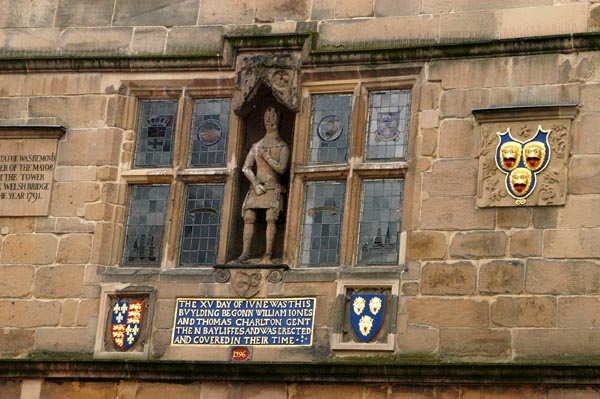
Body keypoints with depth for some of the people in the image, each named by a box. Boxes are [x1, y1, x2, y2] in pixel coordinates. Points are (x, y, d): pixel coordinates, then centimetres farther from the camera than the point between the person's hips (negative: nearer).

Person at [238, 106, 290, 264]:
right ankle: (245, 252, -10)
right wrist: (255, 184, -6)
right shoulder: (256, 146, 16)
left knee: (271, 218, -13)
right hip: (256, 187, 3)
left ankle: (268, 255, -16)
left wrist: (265, 155, -8)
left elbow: (281, 168, -7)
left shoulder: (282, 147, 7)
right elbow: (246, 168, 9)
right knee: (249, 218, -7)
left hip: (273, 187, -3)